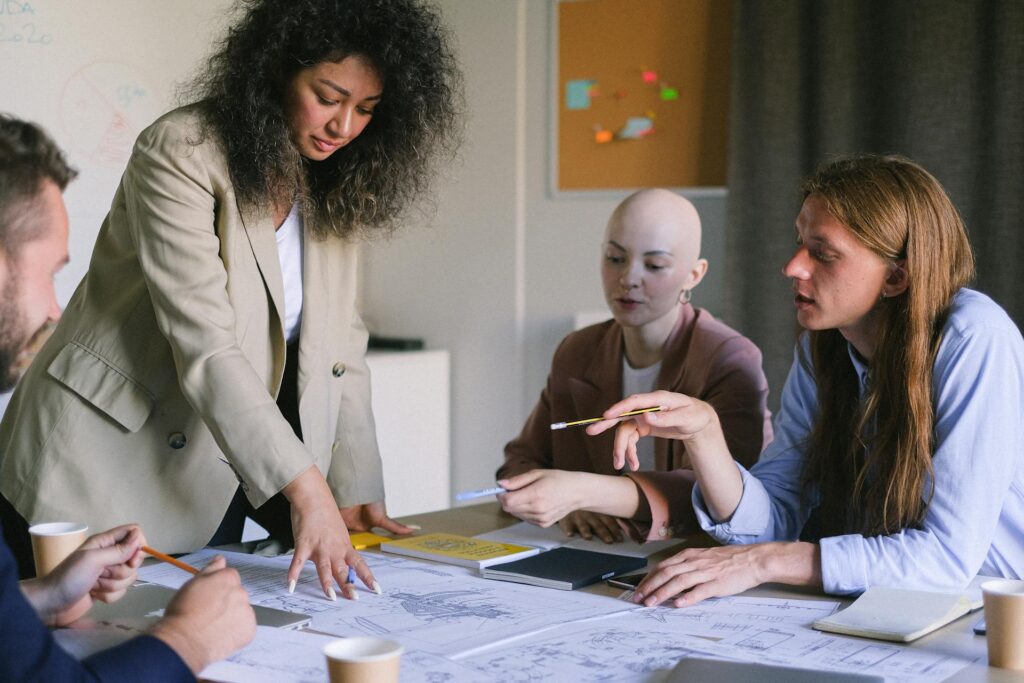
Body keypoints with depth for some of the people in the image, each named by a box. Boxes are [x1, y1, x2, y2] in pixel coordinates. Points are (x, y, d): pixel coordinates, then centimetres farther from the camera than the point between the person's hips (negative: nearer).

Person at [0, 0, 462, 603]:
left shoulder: (334, 190, 3)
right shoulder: (180, 155, -19)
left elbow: (341, 350, 4)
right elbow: (206, 348, -27)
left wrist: (354, 491, -4)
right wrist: (304, 486, -33)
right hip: (106, 482, -6)